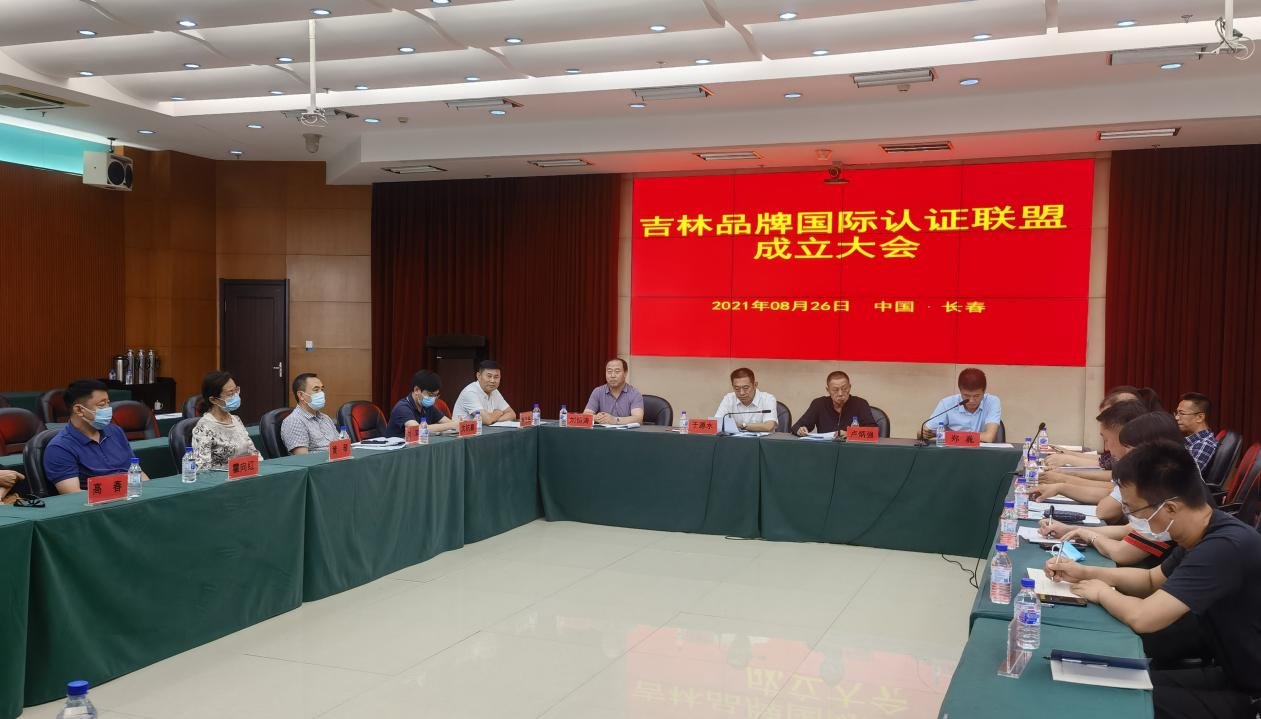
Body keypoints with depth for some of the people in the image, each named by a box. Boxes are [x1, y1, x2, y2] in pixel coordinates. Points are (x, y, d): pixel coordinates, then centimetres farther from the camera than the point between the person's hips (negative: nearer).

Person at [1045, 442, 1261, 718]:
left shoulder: (1225, 547, -32)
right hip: (1234, 675, 9)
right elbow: (1152, 579, 19)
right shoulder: (1203, 537, 1)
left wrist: (1102, 592, -12)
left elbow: (1142, 617, -34)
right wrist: (1086, 573, 4)